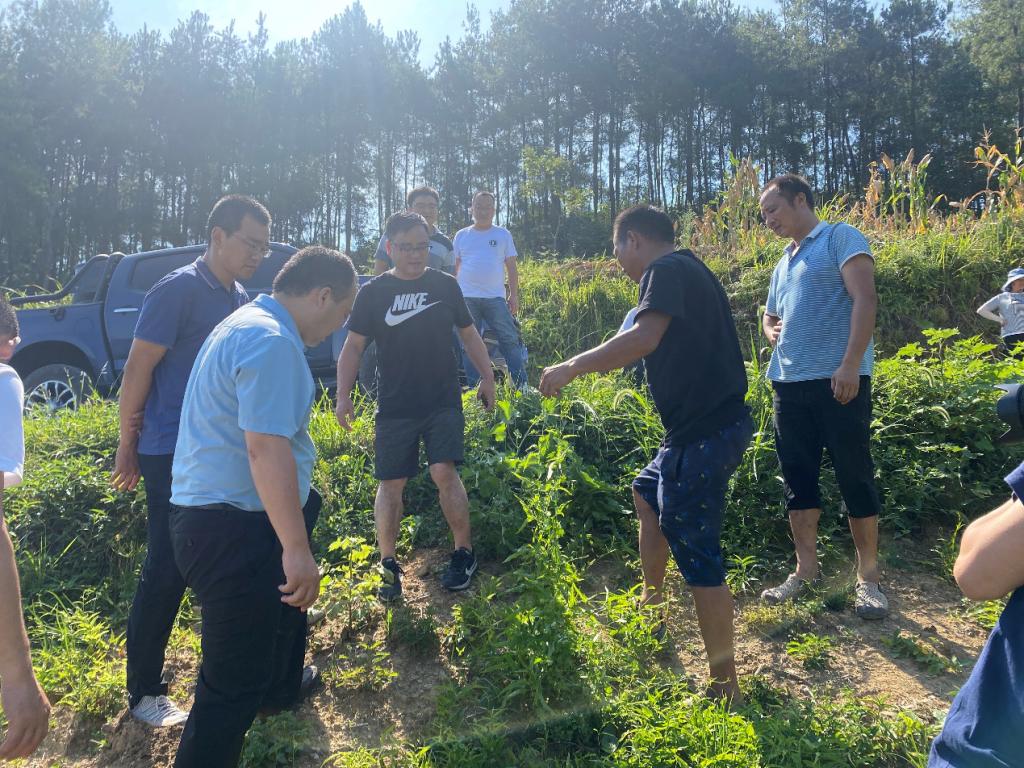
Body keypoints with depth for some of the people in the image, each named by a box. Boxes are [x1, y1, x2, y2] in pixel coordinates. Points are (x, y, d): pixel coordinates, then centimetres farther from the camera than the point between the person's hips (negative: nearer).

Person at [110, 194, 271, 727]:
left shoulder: (241, 299, 11)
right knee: (166, 573, -1)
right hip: (175, 457, -7)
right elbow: (138, 368, -12)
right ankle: (143, 693, 14)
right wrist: (128, 445, -10)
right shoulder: (178, 291, -12)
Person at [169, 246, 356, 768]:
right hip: (232, 529, -11)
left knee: (287, 596, 34)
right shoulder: (273, 342, -20)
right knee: (233, 689, -2)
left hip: (208, 510, 11)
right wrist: (297, 549, -29)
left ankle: (280, 687, 59)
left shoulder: (247, 324, 15)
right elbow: (266, 448, -29)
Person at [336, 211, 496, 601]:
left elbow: (469, 334, 13)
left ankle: (464, 553, 5)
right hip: (394, 407, 1)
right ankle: (388, 565, 16)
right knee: (391, 483, 2)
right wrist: (343, 395, -7)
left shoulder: (445, 285, 4)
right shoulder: (373, 292, 1)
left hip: (443, 401, 0)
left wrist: (487, 378, 8)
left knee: (444, 472, -12)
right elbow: (353, 346, 3)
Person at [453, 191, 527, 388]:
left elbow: (512, 267, 8)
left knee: (510, 341, -5)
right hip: (467, 298, 1)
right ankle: (472, 388, 11)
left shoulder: (503, 234, 9)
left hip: (496, 298, -1)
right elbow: (454, 268, 12)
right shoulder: (461, 235, 10)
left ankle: (521, 385, -1)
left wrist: (514, 295, 1)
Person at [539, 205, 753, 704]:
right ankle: (652, 607, 40)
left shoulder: (667, 270, -12)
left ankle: (724, 683, 9)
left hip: (702, 432, -11)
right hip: (712, 424, 11)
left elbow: (645, 338, -29)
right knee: (648, 492, 29)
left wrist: (574, 366, -21)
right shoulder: (690, 270, 18)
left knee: (698, 558, -2)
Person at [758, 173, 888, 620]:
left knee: (855, 478, 0)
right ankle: (805, 569, 19)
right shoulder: (784, 262, 22)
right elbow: (769, 316, 34)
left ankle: (868, 578, 10)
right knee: (798, 478, 9)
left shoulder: (840, 238, 0)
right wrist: (772, 332, 8)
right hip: (788, 383, 7)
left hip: (838, 380, -7)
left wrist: (850, 364, -20)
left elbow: (864, 299, -11)